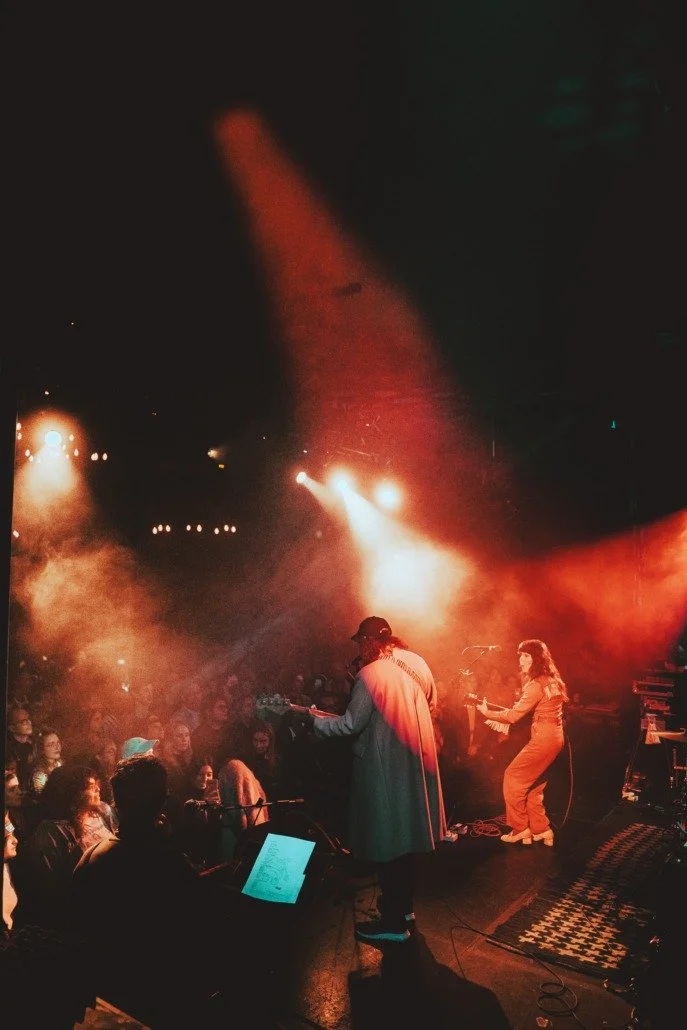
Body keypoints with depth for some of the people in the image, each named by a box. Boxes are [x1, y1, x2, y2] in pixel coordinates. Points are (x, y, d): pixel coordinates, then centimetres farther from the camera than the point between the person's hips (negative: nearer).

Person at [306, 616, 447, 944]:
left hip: (385, 768, -7)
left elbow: (351, 724, -17)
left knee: (387, 842, 3)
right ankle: (403, 905, 33)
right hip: (415, 763, 8)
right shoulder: (417, 664, 2)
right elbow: (430, 705, 14)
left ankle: (393, 922, 12)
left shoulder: (370, 675, -19)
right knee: (407, 833, 19)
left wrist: (315, 720, -3)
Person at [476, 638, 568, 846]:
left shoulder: (537, 685, -18)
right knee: (533, 785, 17)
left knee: (513, 777, 0)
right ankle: (541, 830, 19)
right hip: (554, 737, 10)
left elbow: (514, 715, -18)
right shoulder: (551, 680, 12)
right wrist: (513, 709, 10)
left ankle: (520, 829, 7)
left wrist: (487, 712, -6)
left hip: (543, 739, -10)